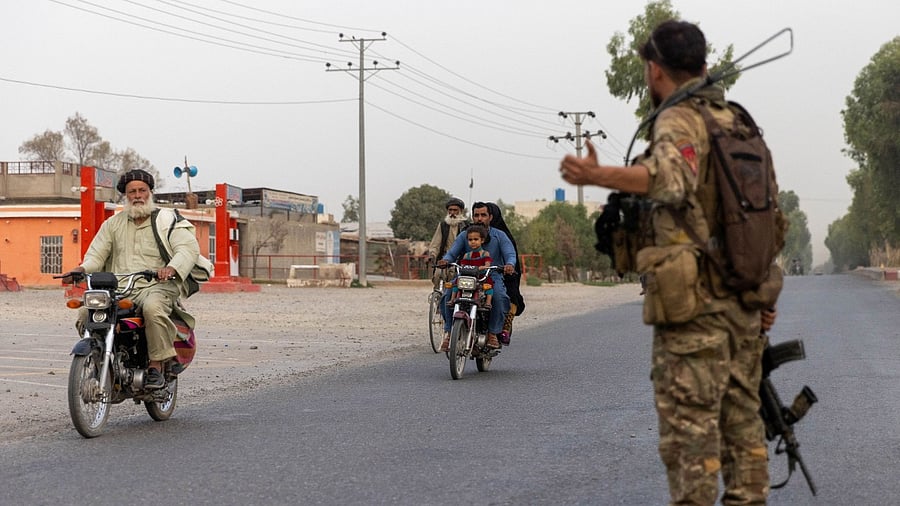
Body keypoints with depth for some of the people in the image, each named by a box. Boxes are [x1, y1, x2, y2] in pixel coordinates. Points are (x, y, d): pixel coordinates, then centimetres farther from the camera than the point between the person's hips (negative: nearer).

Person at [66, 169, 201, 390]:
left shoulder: (168, 220, 7)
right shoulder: (113, 224, 20)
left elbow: (189, 248, -8)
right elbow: (96, 254, 14)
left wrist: (171, 267, -29)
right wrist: (82, 269, -10)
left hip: (155, 286, -4)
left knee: (153, 308, -39)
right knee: (86, 313, -20)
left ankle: (156, 366, -30)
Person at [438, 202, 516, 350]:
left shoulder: (499, 236, 8)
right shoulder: (464, 236, 11)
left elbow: (510, 254, -3)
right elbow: (452, 252, 1)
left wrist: (510, 264, -29)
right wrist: (445, 259, -24)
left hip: (492, 277, -1)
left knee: (499, 296, -34)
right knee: (448, 295, -26)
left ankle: (493, 333, -19)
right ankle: (449, 331, -16)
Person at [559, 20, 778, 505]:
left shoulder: (677, 120, -9)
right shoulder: (735, 121, 17)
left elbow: (675, 177, -33)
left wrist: (598, 176, -44)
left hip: (694, 305, -8)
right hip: (744, 302, 8)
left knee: (689, 427, -3)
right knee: (742, 419, 14)